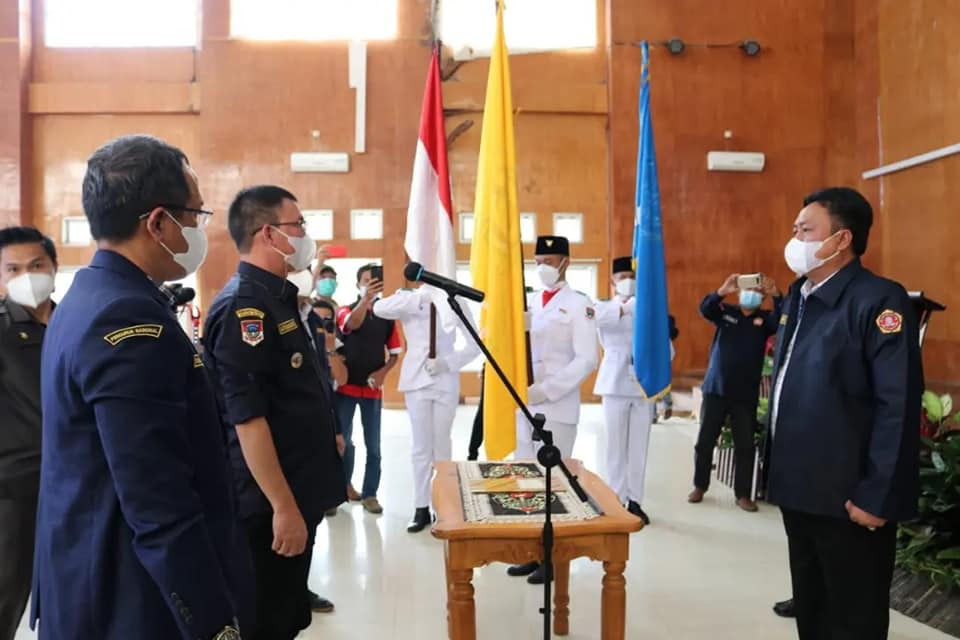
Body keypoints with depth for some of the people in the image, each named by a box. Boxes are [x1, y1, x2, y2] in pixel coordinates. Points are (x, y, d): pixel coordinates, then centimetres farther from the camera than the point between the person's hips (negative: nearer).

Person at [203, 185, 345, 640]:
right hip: (270, 505, -9)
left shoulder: (278, 297, 11)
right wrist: (283, 506, -23)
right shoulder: (243, 306, -19)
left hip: (297, 492, 9)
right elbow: (248, 419, -24)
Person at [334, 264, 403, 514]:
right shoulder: (346, 310, -2)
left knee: (373, 445, 4)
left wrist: (383, 371, -11)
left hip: (373, 389, 2)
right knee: (342, 439, 8)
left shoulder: (387, 316, 4)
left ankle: (370, 494, 13)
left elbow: (395, 353, 8)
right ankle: (343, 485, 24)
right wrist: (366, 299, -45)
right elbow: (353, 324, -27)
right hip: (346, 385, -1)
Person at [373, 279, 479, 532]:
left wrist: (448, 362, -15)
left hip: (446, 381, 0)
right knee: (421, 447, 5)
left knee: (442, 445, 9)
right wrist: (419, 297, -30)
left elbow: (474, 345, 1)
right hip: (417, 380, 0)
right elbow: (378, 309, -22)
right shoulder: (409, 300, -2)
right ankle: (421, 509, 12)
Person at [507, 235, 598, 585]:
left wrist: (546, 390, -17)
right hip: (524, 403, 6)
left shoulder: (579, 304, -4)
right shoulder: (529, 301, 14)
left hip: (558, 406, -6)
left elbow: (586, 359, -13)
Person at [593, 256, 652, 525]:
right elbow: (594, 316, -23)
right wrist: (625, 306, -34)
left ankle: (634, 501, 16)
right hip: (615, 384, -2)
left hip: (643, 384, 2)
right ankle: (617, 501, 11)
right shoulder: (606, 308, 3)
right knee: (617, 445, 2)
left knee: (639, 446, 6)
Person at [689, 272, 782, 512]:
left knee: (746, 445, 4)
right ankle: (700, 486, 20)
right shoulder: (725, 311, 3)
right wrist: (722, 291, -33)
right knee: (705, 441, 5)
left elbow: (783, 320, -14)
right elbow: (705, 309, -15)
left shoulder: (765, 318, 5)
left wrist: (776, 296, -32)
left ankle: (743, 494, 14)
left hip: (746, 394, 1)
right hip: (715, 389, 0)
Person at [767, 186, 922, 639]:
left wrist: (877, 497, -20)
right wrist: (779, 472, 14)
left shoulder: (879, 300, -15)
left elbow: (898, 406, -20)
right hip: (799, 491, 7)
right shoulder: (797, 298, 10)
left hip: (849, 499, -7)